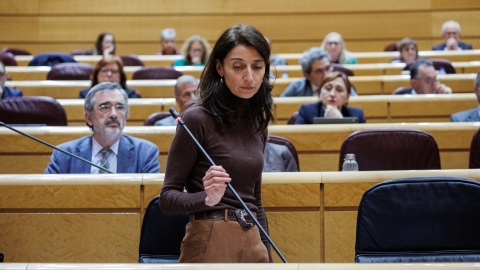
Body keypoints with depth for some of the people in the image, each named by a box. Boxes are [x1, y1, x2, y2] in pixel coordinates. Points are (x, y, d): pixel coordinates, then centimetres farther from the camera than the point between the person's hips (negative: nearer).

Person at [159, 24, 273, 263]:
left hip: (252, 242, 6)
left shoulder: (257, 122, 9)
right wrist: (207, 198, -26)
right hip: (211, 243, -6)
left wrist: (267, 257, 15)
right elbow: (167, 198, -9)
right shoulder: (197, 118, -10)